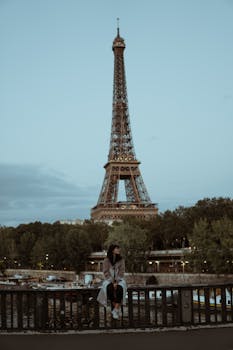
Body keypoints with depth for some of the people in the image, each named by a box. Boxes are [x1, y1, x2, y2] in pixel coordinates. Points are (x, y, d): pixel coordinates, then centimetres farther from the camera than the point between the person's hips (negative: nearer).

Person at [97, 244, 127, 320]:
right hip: (109, 280, -1)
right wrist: (112, 282, -16)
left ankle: (115, 310, -33)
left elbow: (121, 272, -1)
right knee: (109, 288, -35)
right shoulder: (106, 260, 1)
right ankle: (117, 309, -25)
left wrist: (116, 282, -16)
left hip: (119, 280, 1)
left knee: (120, 288, -34)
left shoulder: (121, 260, 4)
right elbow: (106, 272, -4)